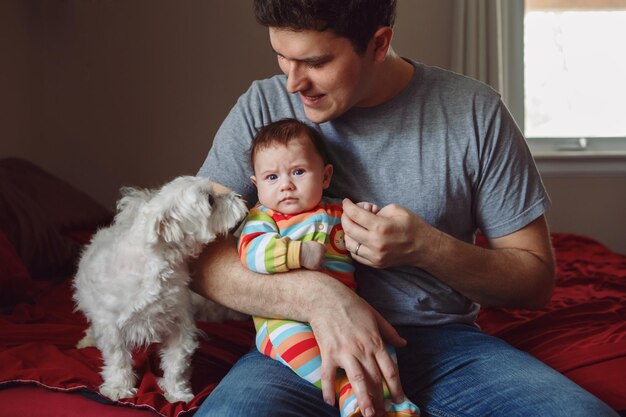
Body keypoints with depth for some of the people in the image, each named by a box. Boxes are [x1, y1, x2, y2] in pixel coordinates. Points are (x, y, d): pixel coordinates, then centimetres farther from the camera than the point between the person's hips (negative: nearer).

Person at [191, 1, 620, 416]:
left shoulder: (476, 113, -3)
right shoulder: (262, 107, -1)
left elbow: (537, 279, 1)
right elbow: (195, 252, -7)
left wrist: (429, 249, -16)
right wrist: (315, 293, -22)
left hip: (443, 341, 1)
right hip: (302, 342, 0)